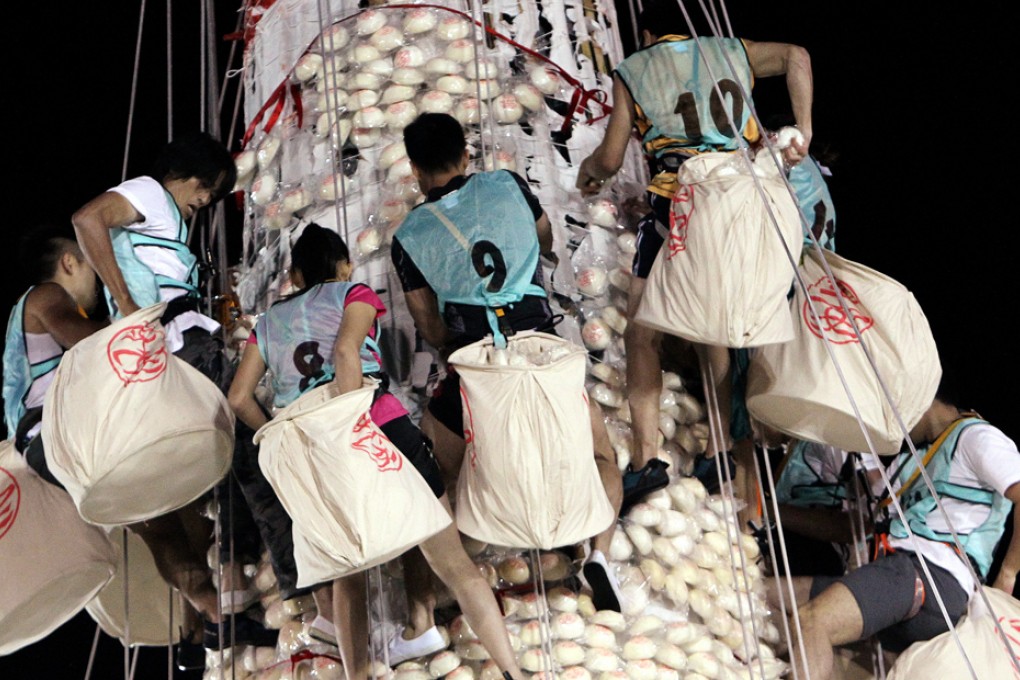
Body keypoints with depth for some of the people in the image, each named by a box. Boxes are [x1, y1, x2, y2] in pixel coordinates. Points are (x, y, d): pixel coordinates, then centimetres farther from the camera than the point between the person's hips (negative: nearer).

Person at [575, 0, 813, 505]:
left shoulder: (633, 71, 10)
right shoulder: (730, 52, 19)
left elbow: (610, 160, 7)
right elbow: (795, 56, 5)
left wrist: (588, 170, 29)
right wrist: (802, 132, 2)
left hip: (674, 207, -4)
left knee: (643, 333, 5)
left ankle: (646, 458, -5)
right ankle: (720, 447, 17)